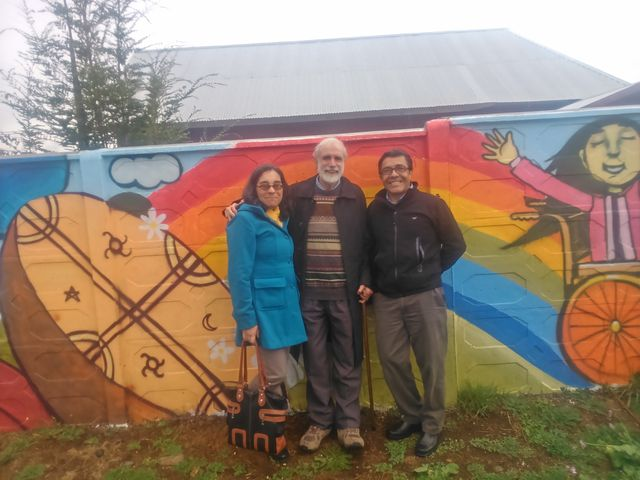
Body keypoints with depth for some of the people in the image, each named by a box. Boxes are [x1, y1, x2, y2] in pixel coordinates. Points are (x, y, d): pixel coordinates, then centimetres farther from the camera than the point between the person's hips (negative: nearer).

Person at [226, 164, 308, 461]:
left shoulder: (282, 219, 11)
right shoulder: (245, 219, -11)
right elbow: (239, 274, -15)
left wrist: (293, 305, 8)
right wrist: (246, 320, -16)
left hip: (286, 306, 7)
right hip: (264, 308, -7)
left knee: (276, 373, 13)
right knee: (276, 375, -2)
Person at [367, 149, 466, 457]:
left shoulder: (431, 205, -2)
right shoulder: (374, 210, 6)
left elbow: (455, 245, 3)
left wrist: (431, 271, 3)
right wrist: (375, 282, 6)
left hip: (425, 296, -3)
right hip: (386, 299, 3)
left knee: (431, 363, 5)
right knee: (391, 359, 9)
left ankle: (432, 425, 25)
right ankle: (411, 415, 31)